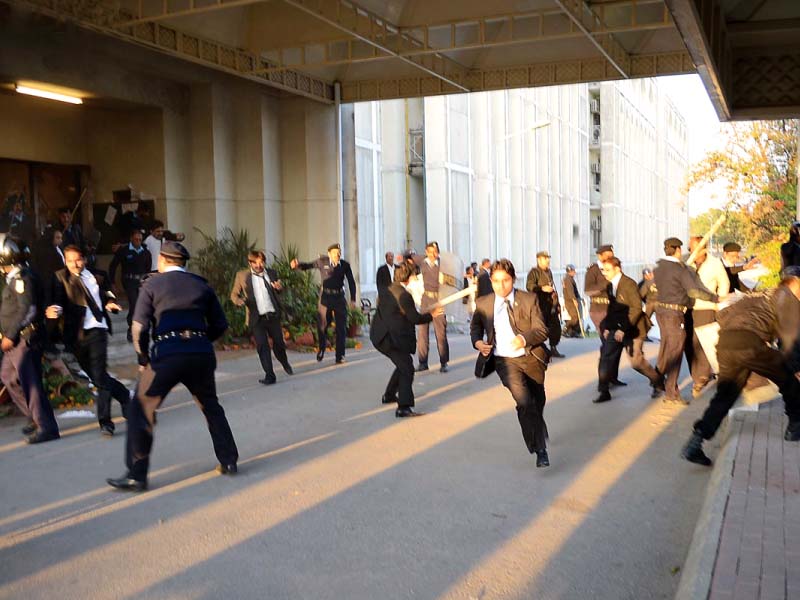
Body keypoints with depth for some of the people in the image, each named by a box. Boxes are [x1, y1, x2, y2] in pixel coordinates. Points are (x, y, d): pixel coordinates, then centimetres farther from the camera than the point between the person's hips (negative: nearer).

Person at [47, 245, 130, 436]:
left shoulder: (97, 276, 11)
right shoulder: (61, 277, 5)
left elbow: (107, 293, 26)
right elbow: (58, 298, -10)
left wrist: (110, 303, 3)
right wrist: (55, 309, -32)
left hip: (96, 329, -1)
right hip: (76, 333, 1)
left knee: (99, 375, -11)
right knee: (95, 376, 10)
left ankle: (105, 422, -7)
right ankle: (124, 395, 35)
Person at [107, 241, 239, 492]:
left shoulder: (152, 284, 6)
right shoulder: (201, 284, 15)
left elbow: (140, 327, -1)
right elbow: (220, 324, 15)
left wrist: (143, 360, 10)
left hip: (167, 355, -4)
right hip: (201, 353, 4)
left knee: (142, 410, 8)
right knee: (211, 406, 23)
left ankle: (136, 475, 5)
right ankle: (228, 461, 24)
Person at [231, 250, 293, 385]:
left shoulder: (271, 273, 6)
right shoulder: (242, 276, 0)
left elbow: (279, 292, 18)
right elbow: (234, 294, 7)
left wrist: (279, 288, -7)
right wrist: (239, 301, -16)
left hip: (273, 315, 2)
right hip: (257, 318, -2)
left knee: (279, 342, 11)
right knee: (262, 346, -6)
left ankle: (285, 364, 39)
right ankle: (269, 375, -1)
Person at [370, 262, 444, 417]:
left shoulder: (385, 290, 8)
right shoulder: (404, 296, -18)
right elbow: (415, 318, -14)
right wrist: (431, 315, 2)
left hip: (380, 336, 10)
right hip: (392, 339, -10)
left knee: (403, 365, 25)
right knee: (407, 369, -6)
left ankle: (389, 395, 37)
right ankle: (404, 408, -12)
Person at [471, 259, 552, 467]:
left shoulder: (529, 299, -5)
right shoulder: (483, 304, -1)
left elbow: (542, 331, -8)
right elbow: (475, 327, 16)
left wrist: (524, 339, -29)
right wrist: (477, 342, -7)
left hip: (531, 358, 2)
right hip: (505, 360, -1)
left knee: (538, 403, 18)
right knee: (524, 401, -24)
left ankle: (539, 443, 47)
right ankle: (539, 449, -11)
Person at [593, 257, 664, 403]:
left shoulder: (628, 284, -16)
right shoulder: (610, 285, 8)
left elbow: (636, 308, -19)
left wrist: (624, 329, -22)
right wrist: (606, 326, 2)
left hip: (631, 329, -7)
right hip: (615, 328, 7)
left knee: (636, 361, -3)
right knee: (606, 357, -1)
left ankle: (658, 383, 22)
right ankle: (604, 392, 7)